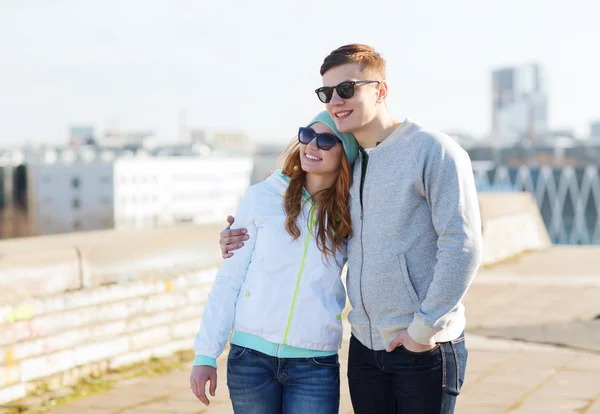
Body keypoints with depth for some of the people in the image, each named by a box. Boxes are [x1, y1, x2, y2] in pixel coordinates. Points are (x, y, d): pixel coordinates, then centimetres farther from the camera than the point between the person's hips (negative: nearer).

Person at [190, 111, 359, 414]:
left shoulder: (351, 216, 3)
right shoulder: (262, 198, -1)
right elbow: (229, 278, 0)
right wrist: (206, 354, -3)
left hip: (315, 366, 1)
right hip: (251, 356, 0)